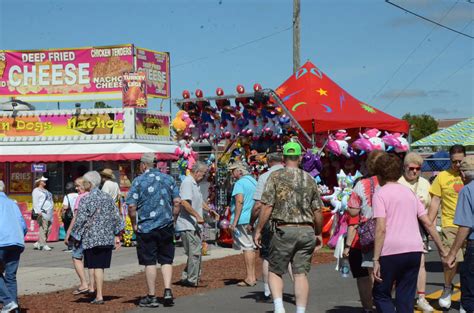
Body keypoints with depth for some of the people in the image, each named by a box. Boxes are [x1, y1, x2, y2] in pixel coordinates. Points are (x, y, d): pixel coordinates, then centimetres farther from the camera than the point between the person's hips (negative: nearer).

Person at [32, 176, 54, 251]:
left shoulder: (45, 191, 25)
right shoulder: (36, 191, 0)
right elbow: (35, 202, -10)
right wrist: (38, 211, -19)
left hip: (49, 213, 8)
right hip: (42, 213, -8)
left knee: (48, 229, 4)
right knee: (43, 228, -13)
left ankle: (38, 244, 11)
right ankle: (43, 245, -12)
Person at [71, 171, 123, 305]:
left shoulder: (85, 200, -9)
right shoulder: (108, 198, 7)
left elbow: (80, 220, -11)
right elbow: (116, 217, 9)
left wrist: (75, 235, 1)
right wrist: (117, 236, 15)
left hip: (91, 239, -5)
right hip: (108, 239, 5)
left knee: (96, 267, -1)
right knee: (101, 266, 10)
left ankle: (99, 296, -3)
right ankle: (99, 292, 14)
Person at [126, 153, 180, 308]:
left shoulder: (138, 181, -5)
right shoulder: (168, 179, 6)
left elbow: (131, 206, -10)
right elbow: (177, 202, 3)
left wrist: (134, 224, 2)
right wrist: (170, 217, 13)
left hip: (146, 227, -3)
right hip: (166, 226, 3)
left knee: (149, 262, 3)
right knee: (166, 260, 11)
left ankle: (151, 297, 8)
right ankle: (167, 291, -2)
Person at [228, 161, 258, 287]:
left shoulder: (240, 183, -11)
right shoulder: (254, 181, 16)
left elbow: (239, 201, -21)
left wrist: (234, 222, -21)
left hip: (243, 220, -8)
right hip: (253, 220, 8)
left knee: (247, 248, -6)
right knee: (251, 247, 14)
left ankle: (249, 278, -4)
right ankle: (252, 276, 20)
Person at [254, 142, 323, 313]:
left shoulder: (276, 176, -3)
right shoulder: (309, 179, 7)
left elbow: (267, 206, -9)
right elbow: (317, 211, 8)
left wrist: (258, 230, -1)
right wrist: (319, 234, 20)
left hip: (284, 230, -3)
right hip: (306, 230, 3)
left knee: (275, 271, 8)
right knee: (301, 274, 6)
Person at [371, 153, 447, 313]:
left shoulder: (380, 194, -3)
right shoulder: (409, 192, 16)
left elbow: (381, 229, -13)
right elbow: (428, 223, 14)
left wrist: (376, 260, -14)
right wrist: (441, 248, 21)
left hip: (392, 251, -5)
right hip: (415, 250, 5)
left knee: (381, 295, 10)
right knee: (406, 298, 12)